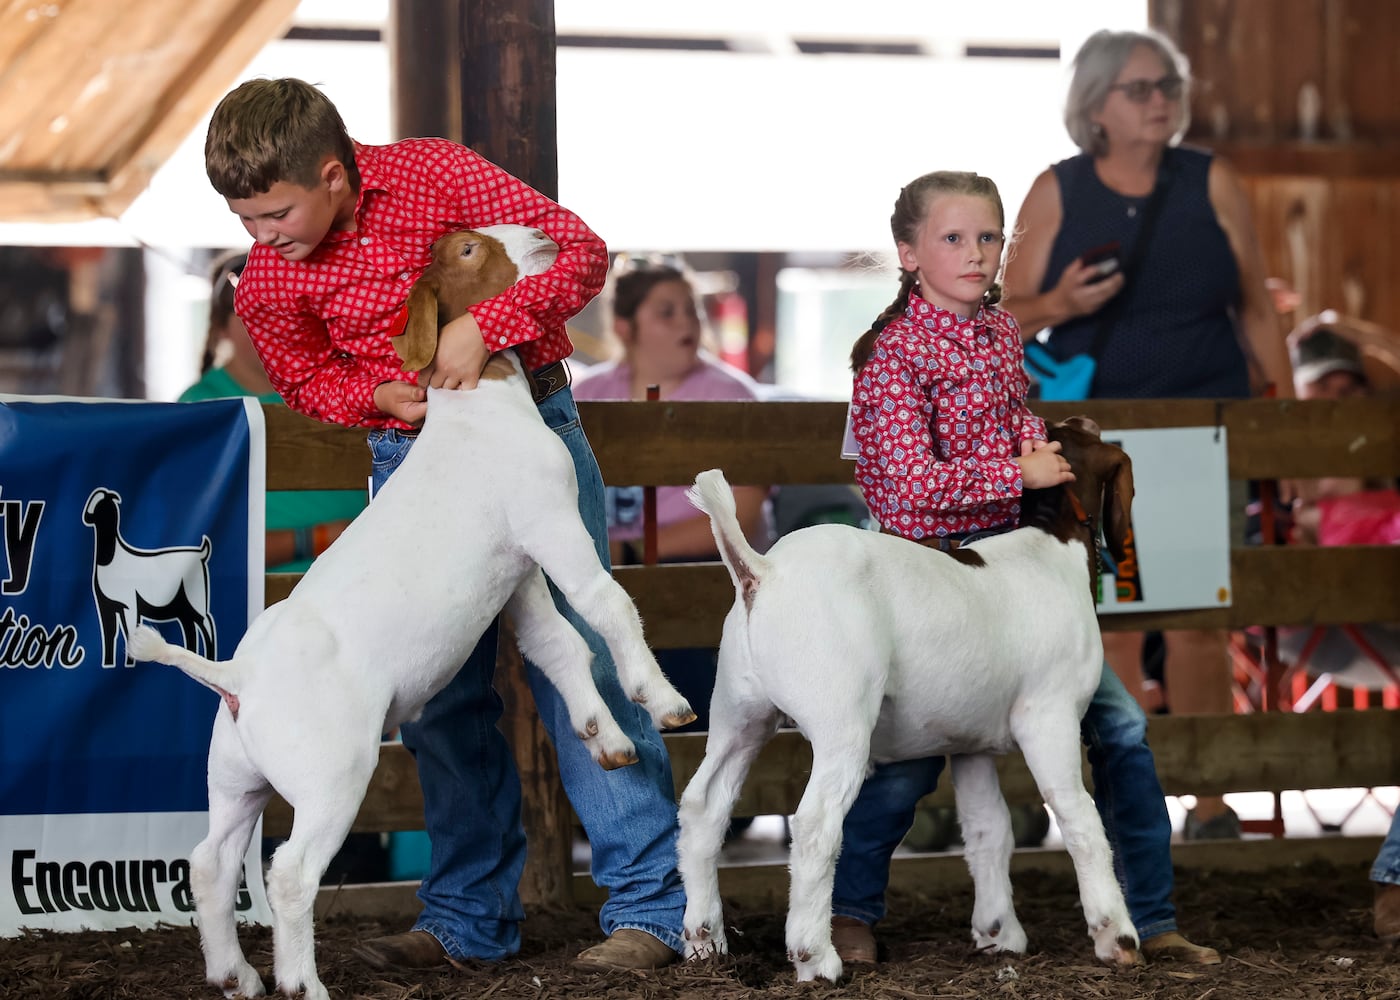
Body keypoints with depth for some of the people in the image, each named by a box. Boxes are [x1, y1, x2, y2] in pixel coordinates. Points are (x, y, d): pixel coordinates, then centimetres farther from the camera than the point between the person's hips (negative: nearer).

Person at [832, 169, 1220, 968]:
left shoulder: (1002, 330, 9)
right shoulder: (895, 353, -14)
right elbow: (915, 483, -21)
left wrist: (1042, 448, 6)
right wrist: (1021, 474, -15)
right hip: (934, 569, -7)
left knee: (1119, 725, 2)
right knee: (910, 756, -1)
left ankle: (1150, 922, 10)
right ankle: (851, 912, 22)